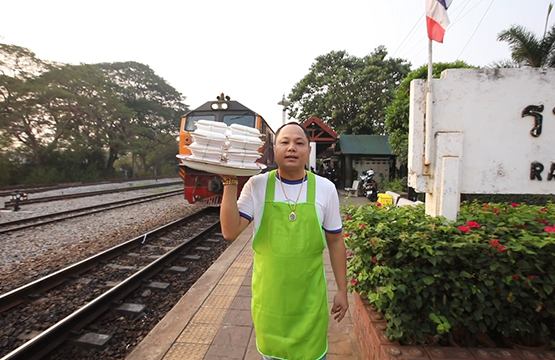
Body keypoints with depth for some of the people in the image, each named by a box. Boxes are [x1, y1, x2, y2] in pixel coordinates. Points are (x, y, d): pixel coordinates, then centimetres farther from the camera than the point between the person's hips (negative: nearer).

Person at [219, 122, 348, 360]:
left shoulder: (325, 189, -8)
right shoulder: (257, 185, -9)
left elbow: (335, 242, 0)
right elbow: (230, 232, -16)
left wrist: (342, 290, 4)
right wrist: (230, 182, -22)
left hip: (310, 298, 0)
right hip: (269, 296, 1)